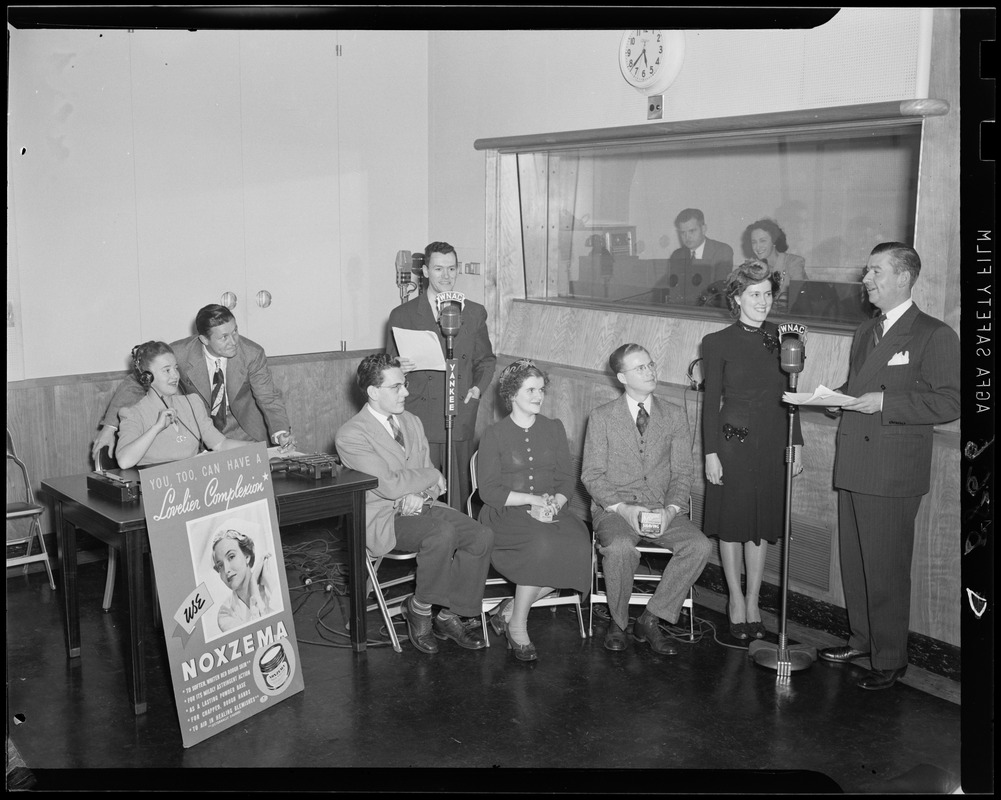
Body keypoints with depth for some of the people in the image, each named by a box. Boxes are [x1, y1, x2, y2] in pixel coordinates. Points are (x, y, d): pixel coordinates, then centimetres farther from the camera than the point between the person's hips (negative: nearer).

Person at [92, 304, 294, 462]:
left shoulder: (252, 354, -20)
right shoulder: (178, 353, -22)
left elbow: (269, 398, -12)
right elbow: (134, 384, -12)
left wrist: (281, 433, -31)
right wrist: (109, 427, -18)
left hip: (243, 431, 1)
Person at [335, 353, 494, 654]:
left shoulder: (412, 422, 14)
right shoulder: (351, 435, -11)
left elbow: (429, 478, 13)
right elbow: (389, 485, -20)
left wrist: (419, 495, -10)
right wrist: (433, 475, -8)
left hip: (420, 507, 7)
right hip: (383, 519, -7)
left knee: (481, 535, -16)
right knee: (442, 532, -34)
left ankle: (449, 616, -2)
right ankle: (419, 608, -10)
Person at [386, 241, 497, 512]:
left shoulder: (475, 313, 10)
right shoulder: (402, 315, 4)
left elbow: (486, 359, 19)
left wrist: (478, 387, 0)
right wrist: (400, 369, -15)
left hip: (462, 418, 2)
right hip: (420, 418, -2)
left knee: (459, 492, 5)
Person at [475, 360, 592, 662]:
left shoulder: (554, 429, 16)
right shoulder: (493, 435, 2)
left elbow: (566, 479, 11)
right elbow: (488, 490, -5)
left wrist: (555, 503, -10)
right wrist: (532, 499, -15)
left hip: (552, 512, 4)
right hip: (506, 514, -4)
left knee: (579, 547, -27)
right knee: (543, 543, -35)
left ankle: (510, 609, -12)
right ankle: (517, 626, -17)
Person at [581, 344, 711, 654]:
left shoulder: (675, 417, 9)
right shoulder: (601, 417, 3)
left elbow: (682, 473, 5)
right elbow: (592, 474, -2)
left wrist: (671, 510, -14)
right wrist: (622, 508, -18)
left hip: (662, 510, 3)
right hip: (613, 509, -3)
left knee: (699, 546, -25)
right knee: (620, 548, -35)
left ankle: (651, 620, -11)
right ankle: (617, 621, -8)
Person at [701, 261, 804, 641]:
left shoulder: (781, 338, 6)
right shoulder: (718, 343, -4)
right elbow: (711, 402, -4)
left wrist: (796, 443, 6)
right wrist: (711, 453, -7)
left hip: (773, 443, 3)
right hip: (733, 443, -3)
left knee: (762, 525, 10)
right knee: (732, 524, 7)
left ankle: (753, 602, 22)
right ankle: (736, 599, 22)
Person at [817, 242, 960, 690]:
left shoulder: (934, 336, -8)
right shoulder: (865, 333, 17)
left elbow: (949, 403, -15)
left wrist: (884, 402, -20)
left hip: (893, 472, -7)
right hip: (853, 465, 8)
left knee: (886, 570, -1)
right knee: (854, 562, 15)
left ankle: (890, 660, 12)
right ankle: (861, 640, 31)